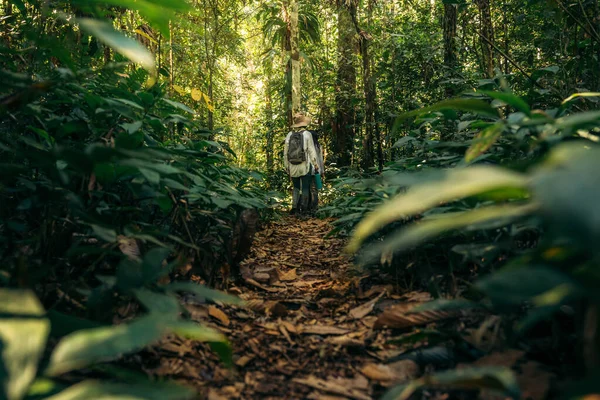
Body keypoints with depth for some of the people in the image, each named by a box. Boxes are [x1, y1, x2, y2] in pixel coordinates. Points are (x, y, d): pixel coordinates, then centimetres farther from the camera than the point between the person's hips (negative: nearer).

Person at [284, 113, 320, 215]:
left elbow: (285, 152, 7)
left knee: (296, 187, 15)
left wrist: (286, 166, 15)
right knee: (305, 188, 6)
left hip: (293, 167, 3)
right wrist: (316, 164, 3)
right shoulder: (307, 134, -6)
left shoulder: (289, 135, 4)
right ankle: (304, 208, 5)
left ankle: (295, 207, 4)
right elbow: (311, 151, -6)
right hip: (305, 166, -3)